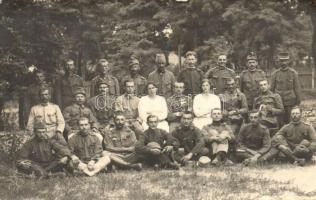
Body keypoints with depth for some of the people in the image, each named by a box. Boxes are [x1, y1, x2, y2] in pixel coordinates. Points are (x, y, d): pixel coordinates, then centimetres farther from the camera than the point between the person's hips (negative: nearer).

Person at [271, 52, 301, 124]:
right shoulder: (275, 73, 2)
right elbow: (272, 88, 7)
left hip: (290, 102, -1)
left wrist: (298, 102, 0)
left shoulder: (294, 73, 0)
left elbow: (297, 88, 2)